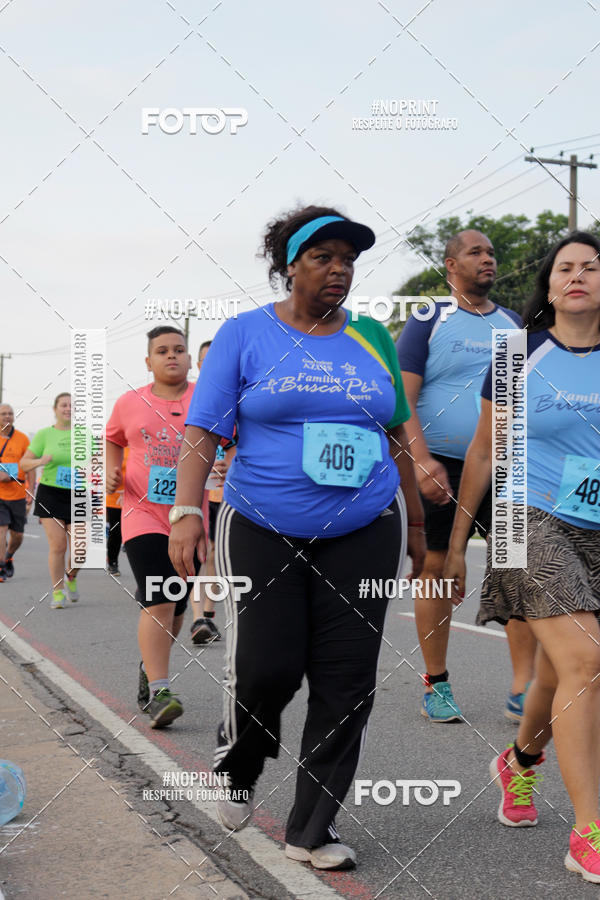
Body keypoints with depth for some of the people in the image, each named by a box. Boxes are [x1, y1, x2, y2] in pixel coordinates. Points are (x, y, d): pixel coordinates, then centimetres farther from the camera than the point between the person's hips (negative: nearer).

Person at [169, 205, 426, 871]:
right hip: (263, 532, -3)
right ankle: (237, 773, 26)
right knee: (266, 668, -7)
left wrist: (416, 523, 17)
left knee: (346, 681, 0)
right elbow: (202, 433, -4)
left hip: (364, 533, 3)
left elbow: (396, 436, 17)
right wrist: (187, 512, -17)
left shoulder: (372, 339, 11)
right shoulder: (245, 335, 1)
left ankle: (311, 829, 13)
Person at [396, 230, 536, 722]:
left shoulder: (514, 323, 14)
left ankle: (523, 690, 0)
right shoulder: (428, 321, 1)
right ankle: (436, 685, 15)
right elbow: (402, 399, -5)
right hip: (441, 468, -3)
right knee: (437, 572, 2)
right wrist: (422, 460, -16)